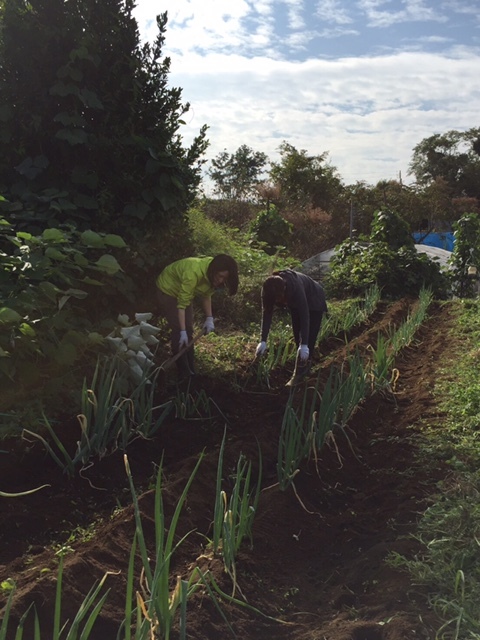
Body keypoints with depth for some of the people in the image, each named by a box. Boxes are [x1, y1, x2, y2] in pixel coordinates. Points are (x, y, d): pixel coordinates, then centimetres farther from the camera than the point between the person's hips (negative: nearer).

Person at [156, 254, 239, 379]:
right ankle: (184, 374, -1)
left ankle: (191, 370, 17)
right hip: (167, 291, -7)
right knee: (179, 331, -10)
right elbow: (182, 304, -36)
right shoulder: (193, 273, -41)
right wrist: (182, 332, -34)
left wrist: (209, 318, -11)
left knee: (189, 331, 7)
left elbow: (206, 295, -3)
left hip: (184, 292, 7)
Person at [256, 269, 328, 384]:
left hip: (313, 302, -6)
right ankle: (305, 366, 27)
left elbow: (305, 315, -42)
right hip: (296, 304, 6)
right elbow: (266, 313, -22)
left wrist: (304, 344, -44)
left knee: (309, 339, -12)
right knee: (298, 338, 11)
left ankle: (299, 374, -9)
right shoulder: (269, 289, -28)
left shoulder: (296, 287, -44)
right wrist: (263, 340, -27)